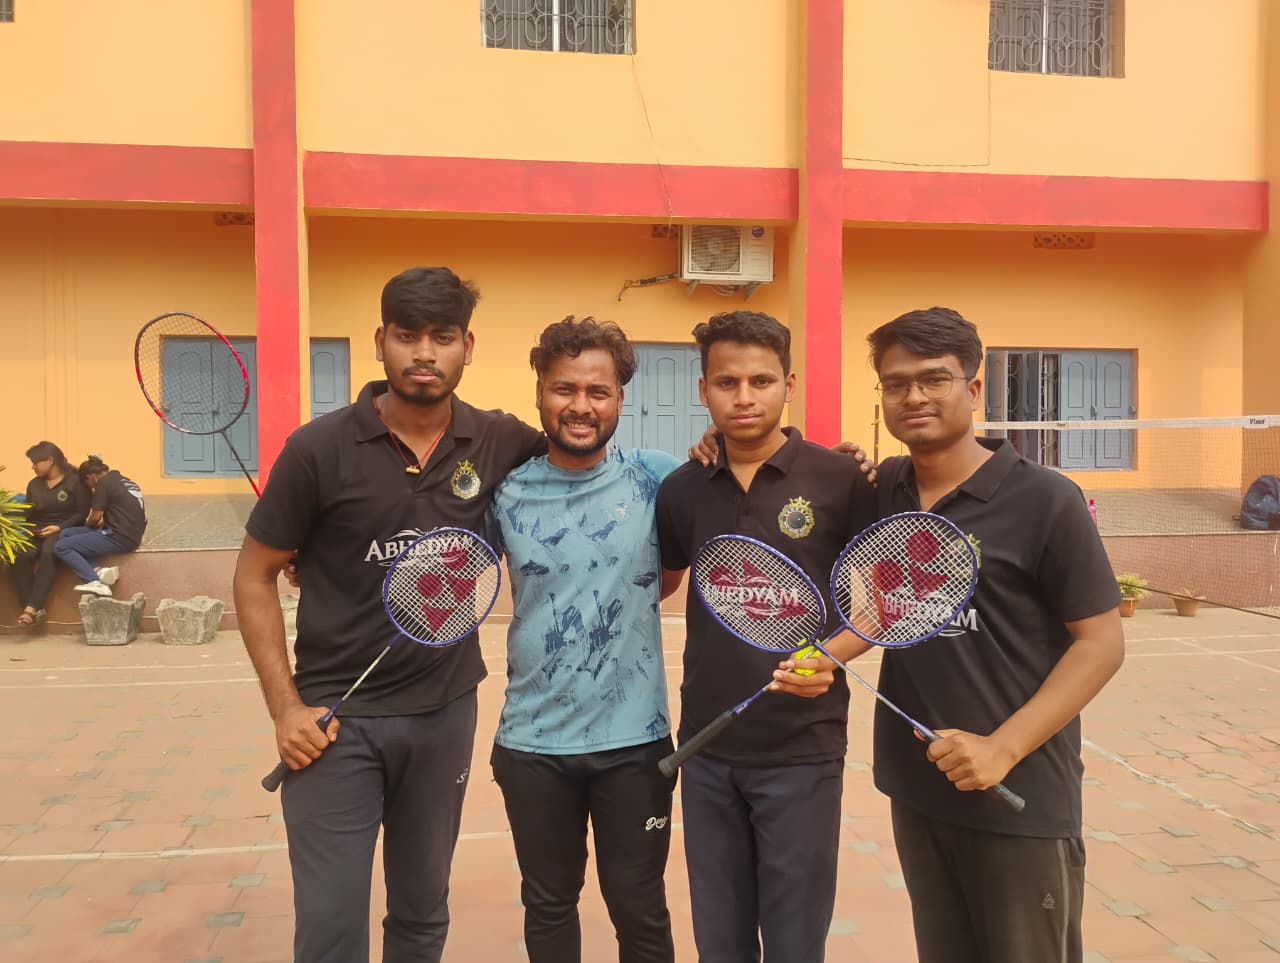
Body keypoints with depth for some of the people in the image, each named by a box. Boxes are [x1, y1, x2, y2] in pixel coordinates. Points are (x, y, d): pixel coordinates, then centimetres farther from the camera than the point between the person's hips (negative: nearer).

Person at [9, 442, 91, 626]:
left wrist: (59, 527, -17)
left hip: (64, 531, -4)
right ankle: (36, 610, -33)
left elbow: (82, 513, -5)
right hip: (38, 533, 5)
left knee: (48, 553, -38)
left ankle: (31, 608, -39)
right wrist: (31, 530, -6)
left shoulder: (74, 481, 1)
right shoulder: (34, 484, 17)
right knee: (18, 556, -29)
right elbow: (28, 515, 15)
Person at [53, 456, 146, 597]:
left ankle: (95, 582, -18)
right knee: (67, 534, 13)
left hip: (119, 538, -9)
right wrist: (101, 524, 20)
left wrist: (87, 524, 18)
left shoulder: (103, 483, -6)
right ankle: (98, 572, -7)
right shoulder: (123, 481, 18)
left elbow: (96, 517, -3)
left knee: (61, 547, -3)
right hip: (130, 535, 9)